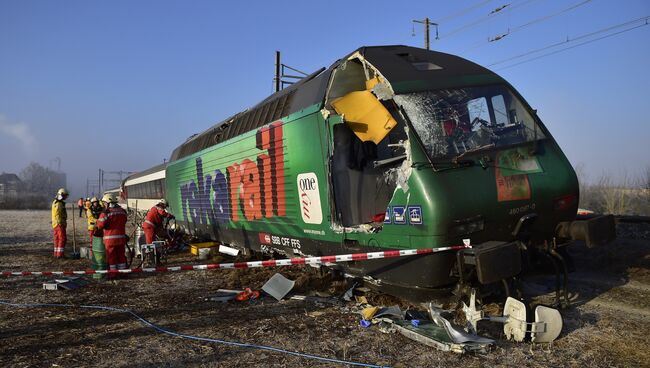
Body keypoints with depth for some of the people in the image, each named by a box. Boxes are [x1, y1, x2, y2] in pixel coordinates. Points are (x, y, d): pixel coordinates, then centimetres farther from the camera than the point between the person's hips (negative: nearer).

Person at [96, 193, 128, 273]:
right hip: (121, 237, 5)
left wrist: (98, 221, 8)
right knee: (121, 255, 12)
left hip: (110, 238, -5)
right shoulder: (122, 211, 6)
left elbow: (100, 225, -11)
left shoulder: (106, 212, -12)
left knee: (111, 256, 4)